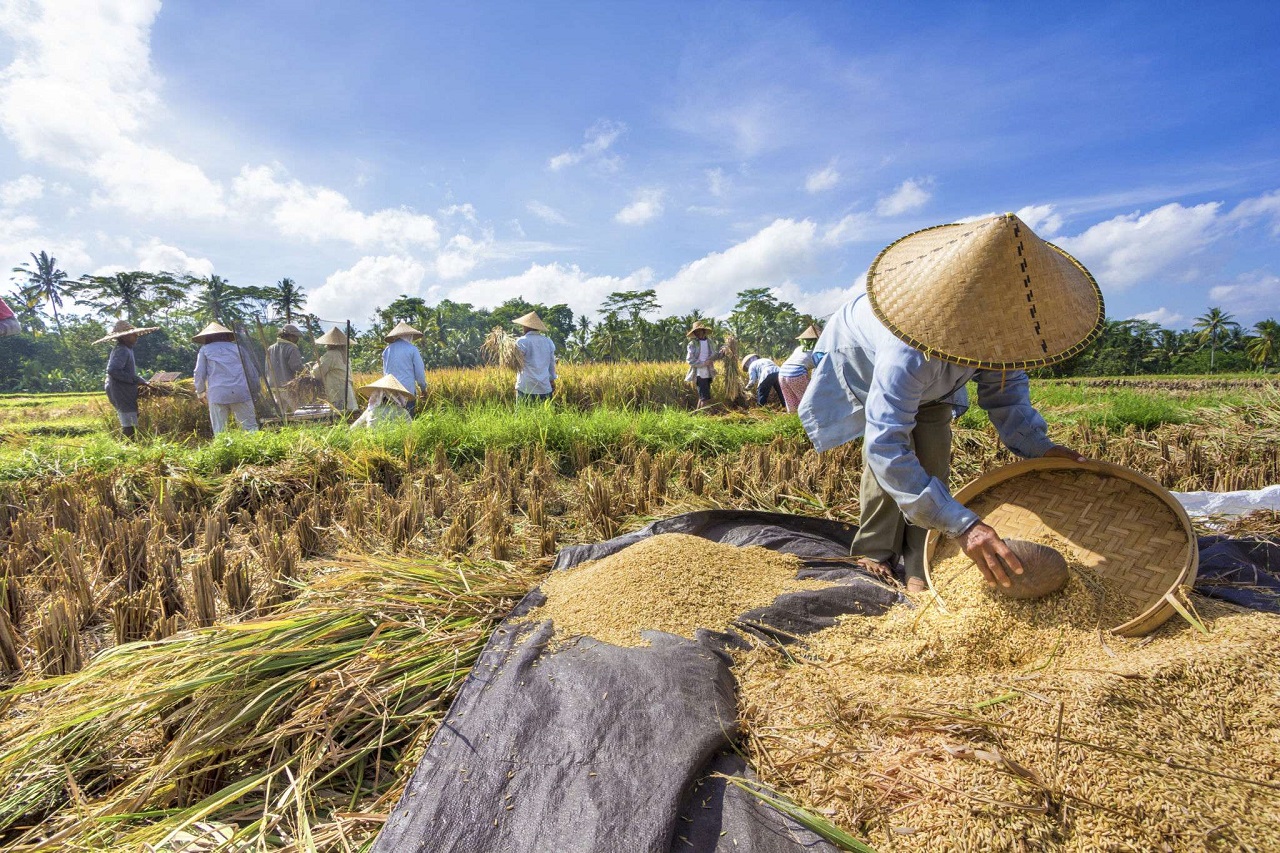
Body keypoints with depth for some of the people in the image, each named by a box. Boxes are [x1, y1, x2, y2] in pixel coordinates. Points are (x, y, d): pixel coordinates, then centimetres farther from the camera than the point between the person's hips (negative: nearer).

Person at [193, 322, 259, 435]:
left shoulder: (205, 349, 13)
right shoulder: (236, 347, 17)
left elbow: (199, 373, 9)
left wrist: (201, 392, 22)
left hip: (217, 395, -1)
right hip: (241, 392, 1)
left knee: (219, 431, 3)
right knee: (251, 427, -1)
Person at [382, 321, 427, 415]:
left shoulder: (387, 349, 9)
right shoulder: (412, 349, -4)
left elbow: (385, 370, 19)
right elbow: (419, 372, -3)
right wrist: (423, 387, 11)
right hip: (408, 389, -4)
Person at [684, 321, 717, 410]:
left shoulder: (709, 341, 8)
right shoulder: (693, 344, -6)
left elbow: (714, 354, 19)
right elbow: (690, 359, -10)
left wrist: (711, 361, -3)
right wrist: (703, 363, -16)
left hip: (708, 373, 6)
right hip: (700, 374, -6)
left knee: (702, 396, 13)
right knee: (706, 398, -10)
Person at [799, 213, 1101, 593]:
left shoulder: (998, 327, -30)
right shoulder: (909, 352, -52)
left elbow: (1005, 387, -10)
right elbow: (885, 447, -56)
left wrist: (1038, 445, -27)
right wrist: (962, 524, -60)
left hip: (931, 381, 5)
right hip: (863, 364, -5)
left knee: (932, 461, -8)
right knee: (888, 461, -18)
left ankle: (922, 568, 2)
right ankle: (875, 551, 4)